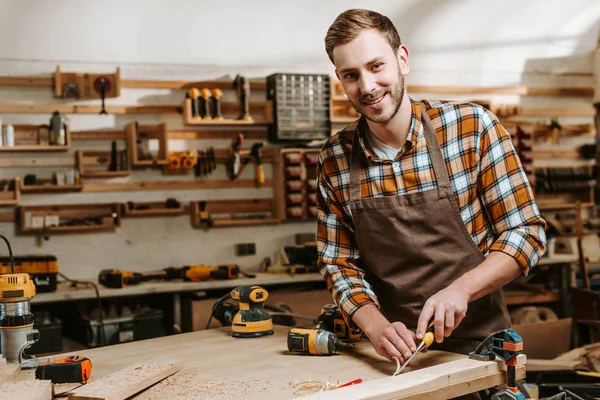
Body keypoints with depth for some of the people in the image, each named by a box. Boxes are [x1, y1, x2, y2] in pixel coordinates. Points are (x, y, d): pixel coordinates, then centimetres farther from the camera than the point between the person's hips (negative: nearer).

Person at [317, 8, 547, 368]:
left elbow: (527, 232, -3)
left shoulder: (473, 127, -5)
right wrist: (377, 326, -11)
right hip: (391, 353, 2)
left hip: (477, 345, -2)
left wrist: (460, 289, -17)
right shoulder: (334, 161, 2)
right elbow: (339, 263, 6)